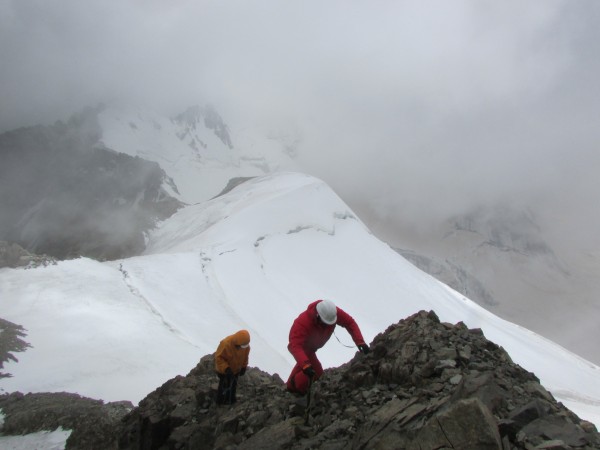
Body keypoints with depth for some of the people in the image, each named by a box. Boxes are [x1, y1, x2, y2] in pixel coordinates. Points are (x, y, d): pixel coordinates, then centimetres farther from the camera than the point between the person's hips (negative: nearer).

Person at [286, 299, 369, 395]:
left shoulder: (333, 312, -32)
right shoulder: (303, 322, -47)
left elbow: (350, 323, -24)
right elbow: (295, 345, -51)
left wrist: (360, 342, -35)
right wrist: (305, 365, -64)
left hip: (313, 344, 7)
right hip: (301, 343, -7)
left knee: (302, 363, 28)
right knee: (316, 372, -12)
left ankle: (291, 386, 53)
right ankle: (300, 391, 15)